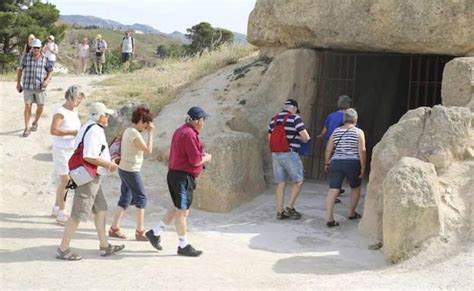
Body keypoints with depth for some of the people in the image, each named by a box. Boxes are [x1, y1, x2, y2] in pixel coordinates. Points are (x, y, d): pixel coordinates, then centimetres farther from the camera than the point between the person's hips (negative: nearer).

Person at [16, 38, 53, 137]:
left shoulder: (44, 59, 2)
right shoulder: (26, 57, 1)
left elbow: (50, 71, 8)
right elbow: (20, 70, 7)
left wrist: (47, 80, -9)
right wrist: (18, 83, 5)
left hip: (40, 87, 1)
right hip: (28, 86, -1)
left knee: (40, 106, 6)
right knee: (27, 106, -3)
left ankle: (35, 123, 32)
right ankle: (27, 128, 3)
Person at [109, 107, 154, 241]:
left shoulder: (128, 131, 8)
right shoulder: (135, 134, -20)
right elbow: (148, 150, -19)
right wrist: (150, 132, -15)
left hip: (124, 169, 9)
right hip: (131, 171, -9)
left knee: (125, 199, 13)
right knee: (141, 198, 0)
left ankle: (114, 228, 15)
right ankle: (140, 231, 5)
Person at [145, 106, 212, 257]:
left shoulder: (181, 130, 14)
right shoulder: (190, 134, -19)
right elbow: (196, 160, -21)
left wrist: (201, 154, 15)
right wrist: (206, 158, -1)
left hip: (175, 174, 10)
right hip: (183, 177, -10)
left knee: (178, 209, 19)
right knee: (182, 211, -1)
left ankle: (155, 232, 21)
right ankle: (183, 246, 9)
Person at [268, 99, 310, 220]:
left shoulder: (274, 119, 11)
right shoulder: (295, 118, -7)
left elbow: (270, 138, 17)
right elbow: (305, 137, -12)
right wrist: (301, 139, 10)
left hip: (276, 154, 6)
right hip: (290, 154, -6)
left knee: (281, 183, 11)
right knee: (298, 181, 10)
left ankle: (280, 211, 12)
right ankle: (290, 208, 6)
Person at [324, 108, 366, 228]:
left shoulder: (336, 131, 9)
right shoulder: (358, 132, 0)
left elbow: (328, 149, 7)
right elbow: (362, 151, -8)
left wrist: (326, 163, 17)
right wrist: (363, 166, -4)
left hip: (336, 163, 2)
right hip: (352, 163, -2)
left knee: (333, 190, -4)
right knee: (355, 187, 22)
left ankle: (329, 218, -13)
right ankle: (352, 213, 32)